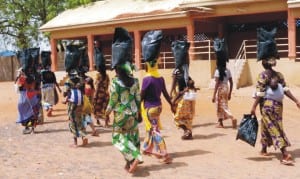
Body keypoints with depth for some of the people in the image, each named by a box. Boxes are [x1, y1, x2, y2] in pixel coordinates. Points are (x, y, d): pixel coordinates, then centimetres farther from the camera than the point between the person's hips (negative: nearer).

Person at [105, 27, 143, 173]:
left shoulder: (115, 83, -16)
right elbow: (138, 99, 3)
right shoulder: (135, 81, -2)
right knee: (133, 136, 15)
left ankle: (134, 157, -11)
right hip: (133, 113, 5)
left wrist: (108, 111, 5)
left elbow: (113, 101, -11)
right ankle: (130, 161, 21)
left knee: (119, 137, 7)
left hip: (121, 114, -5)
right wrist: (138, 112, 14)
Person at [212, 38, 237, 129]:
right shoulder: (228, 71, 5)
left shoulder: (218, 71, -14)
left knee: (222, 106, 1)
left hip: (220, 90, -7)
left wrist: (214, 95, -14)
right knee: (221, 106, 18)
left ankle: (232, 118, -16)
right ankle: (220, 122, 25)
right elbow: (231, 83, 7)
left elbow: (217, 84, -17)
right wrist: (230, 93, 15)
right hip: (226, 89, 7)